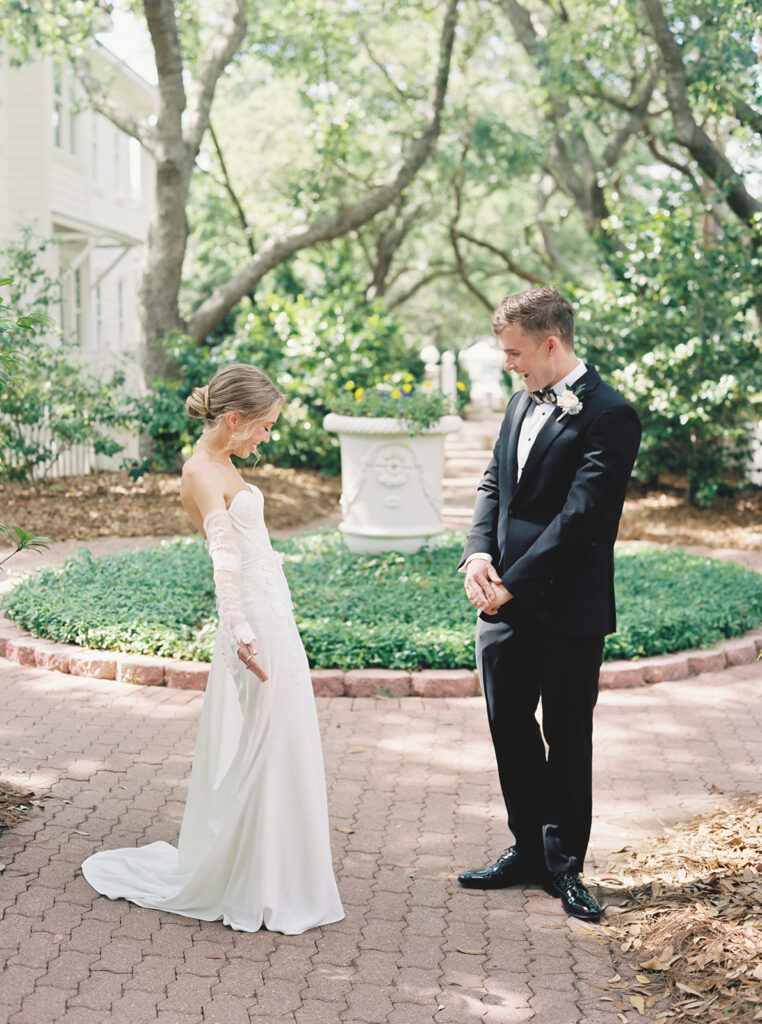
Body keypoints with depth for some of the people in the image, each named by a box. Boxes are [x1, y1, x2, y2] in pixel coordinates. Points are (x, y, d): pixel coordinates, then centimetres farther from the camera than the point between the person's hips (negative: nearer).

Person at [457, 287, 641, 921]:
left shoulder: (609, 416, -14)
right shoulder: (524, 401, 12)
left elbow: (581, 516, -19)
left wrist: (511, 584, -17)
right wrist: (478, 552, -5)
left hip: (567, 610, -7)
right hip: (505, 606, 8)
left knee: (567, 738, 5)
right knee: (510, 728, 15)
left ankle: (565, 863, 21)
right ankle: (529, 848, 31)